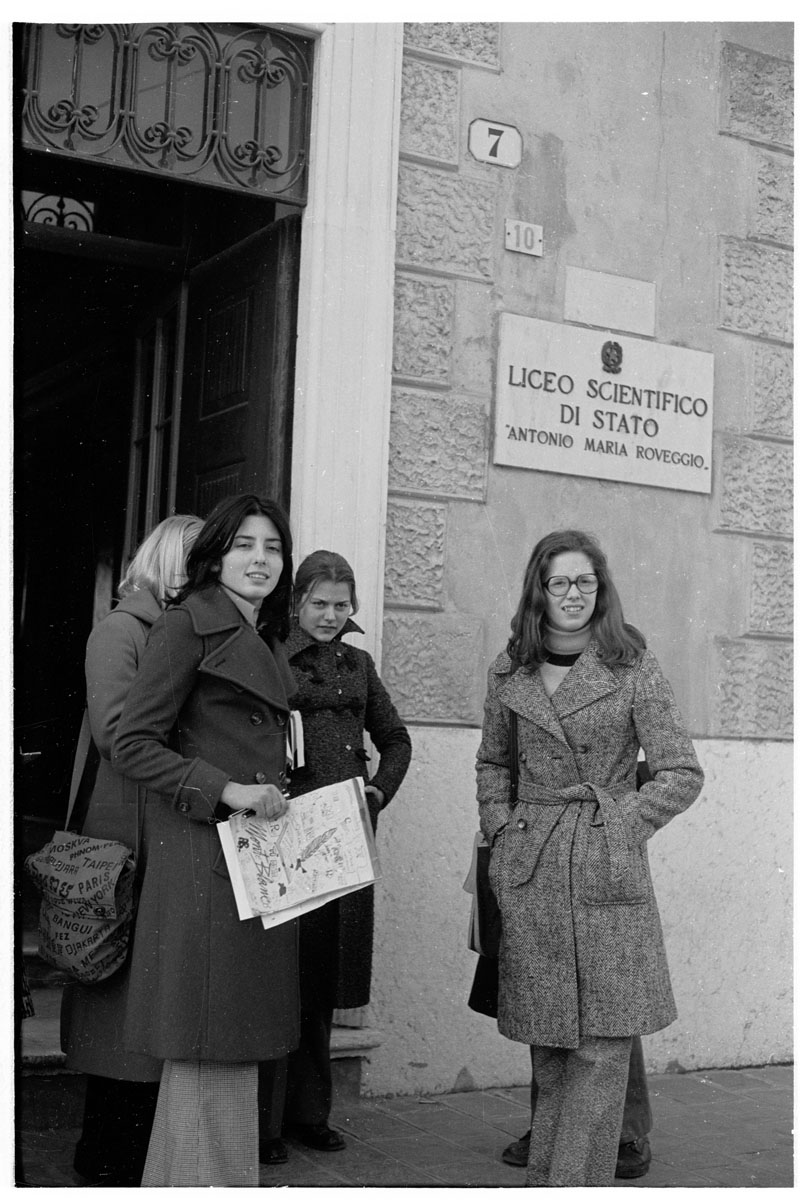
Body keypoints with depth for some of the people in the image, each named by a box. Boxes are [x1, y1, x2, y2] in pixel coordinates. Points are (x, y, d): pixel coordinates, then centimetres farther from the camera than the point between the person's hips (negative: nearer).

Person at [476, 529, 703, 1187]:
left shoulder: (634, 668, -2)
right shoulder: (510, 671, 8)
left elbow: (682, 774, -1)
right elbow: (491, 762, 23)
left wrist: (616, 829, -6)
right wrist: (501, 829, 9)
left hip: (608, 870, -2)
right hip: (529, 873, 3)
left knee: (602, 1046, -4)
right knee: (548, 1044, 9)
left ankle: (572, 1183, 5)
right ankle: (546, 1177, 20)